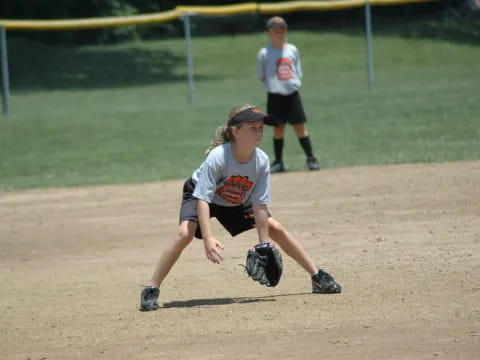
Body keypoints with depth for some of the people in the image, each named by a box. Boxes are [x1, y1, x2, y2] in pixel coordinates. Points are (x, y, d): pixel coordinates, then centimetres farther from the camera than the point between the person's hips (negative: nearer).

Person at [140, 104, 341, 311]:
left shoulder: (262, 161, -25)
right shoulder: (217, 157, -39)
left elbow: (259, 206, -21)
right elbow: (202, 200, -41)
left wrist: (264, 245, -25)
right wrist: (208, 238, -51)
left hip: (239, 202, 4)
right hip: (199, 195, -4)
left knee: (276, 229, -2)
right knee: (185, 232, -29)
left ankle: (318, 277, 13)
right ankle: (152, 291, -23)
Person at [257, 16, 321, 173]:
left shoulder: (292, 50, 6)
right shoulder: (265, 53, -3)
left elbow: (298, 73, 13)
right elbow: (261, 77, 3)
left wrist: (295, 81, 2)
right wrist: (272, 82, -4)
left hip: (292, 94, 2)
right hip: (275, 96, -2)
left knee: (300, 126, 2)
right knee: (278, 128, 3)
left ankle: (311, 158, 7)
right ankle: (278, 162, 11)